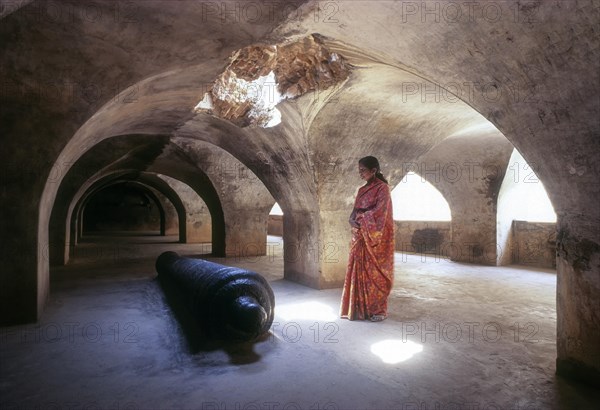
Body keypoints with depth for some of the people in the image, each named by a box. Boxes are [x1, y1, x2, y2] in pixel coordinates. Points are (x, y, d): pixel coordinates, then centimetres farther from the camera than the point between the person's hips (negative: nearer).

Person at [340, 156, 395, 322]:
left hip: (375, 236, -7)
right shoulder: (362, 190, 16)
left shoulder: (382, 188, -6)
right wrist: (352, 220, -8)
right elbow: (355, 211, 13)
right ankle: (361, 308, 16)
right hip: (360, 237, 7)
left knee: (375, 272, -1)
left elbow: (379, 212, -16)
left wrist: (361, 221, -13)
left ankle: (379, 310, 11)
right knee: (359, 271, 7)